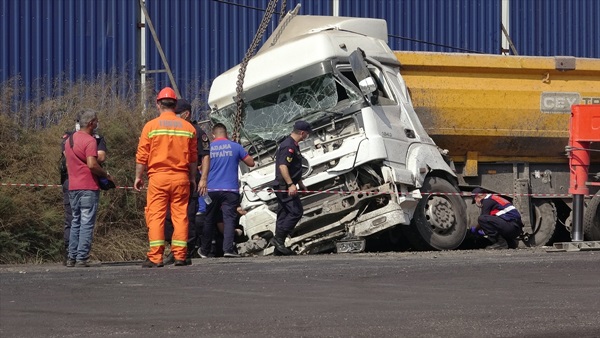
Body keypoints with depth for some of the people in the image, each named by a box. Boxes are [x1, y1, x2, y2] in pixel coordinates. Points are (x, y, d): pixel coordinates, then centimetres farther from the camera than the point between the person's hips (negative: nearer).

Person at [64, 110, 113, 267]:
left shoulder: (70, 139, 15)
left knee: (75, 222, 14)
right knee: (87, 223, -5)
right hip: (88, 187, -8)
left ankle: (72, 257, 11)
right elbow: (92, 164, -21)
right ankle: (81, 258, -9)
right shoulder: (90, 140, -12)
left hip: (72, 187, 8)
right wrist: (106, 174, -8)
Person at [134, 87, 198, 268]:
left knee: (155, 216, -1)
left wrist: (138, 177, 9)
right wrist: (192, 178, 21)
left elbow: (142, 156, -1)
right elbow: (193, 157, 11)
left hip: (158, 177, -2)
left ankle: (155, 257, -6)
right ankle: (180, 256, 3)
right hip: (180, 178, 2)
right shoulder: (188, 127, 6)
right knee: (180, 215, 5)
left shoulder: (151, 126, -1)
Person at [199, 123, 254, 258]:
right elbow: (251, 163, 7)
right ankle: (228, 249, -20)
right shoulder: (235, 147, 0)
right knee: (229, 219, -6)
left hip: (212, 190, 2)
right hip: (230, 190, -2)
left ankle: (204, 250, 20)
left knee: (209, 220, 12)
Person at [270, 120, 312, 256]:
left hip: (284, 188, 11)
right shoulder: (288, 146, -15)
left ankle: (279, 247, 10)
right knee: (296, 211, -13)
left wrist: (300, 184, 36)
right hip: (285, 187, -11)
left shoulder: (294, 146, 20)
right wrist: (290, 184, -30)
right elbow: (282, 166, -25)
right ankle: (278, 238, -14)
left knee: (284, 214, 9)